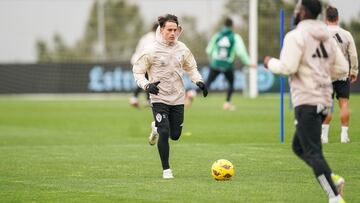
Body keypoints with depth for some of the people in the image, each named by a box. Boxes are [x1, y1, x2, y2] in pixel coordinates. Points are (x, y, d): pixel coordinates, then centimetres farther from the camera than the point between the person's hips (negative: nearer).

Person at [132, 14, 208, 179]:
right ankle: (166, 170, 1)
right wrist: (147, 85, -21)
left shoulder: (182, 49, 2)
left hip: (177, 99, 4)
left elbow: (191, 68, 16)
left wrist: (199, 81, -2)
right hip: (159, 99, -4)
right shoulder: (152, 51, -10)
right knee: (164, 134, -14)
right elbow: (137, 71, -4)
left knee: (175, 135, 9)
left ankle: (157, 128, 43)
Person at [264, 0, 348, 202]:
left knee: (312, 152, -8)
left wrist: (270, 63, 2)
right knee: (299, 146, 19)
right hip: (324, 100, 8)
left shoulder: (296, 36, -10)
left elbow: (287, 67, -16)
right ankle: (333, 178, 2)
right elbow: (342, 68, 13)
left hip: (307, 101, -8)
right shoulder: (327, 37, 14)